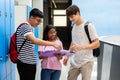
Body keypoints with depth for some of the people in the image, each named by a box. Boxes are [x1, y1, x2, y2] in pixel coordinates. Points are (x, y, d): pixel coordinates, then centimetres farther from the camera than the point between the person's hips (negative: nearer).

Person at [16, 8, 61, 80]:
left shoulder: (30, 27, 15)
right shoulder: (25, 27, -16)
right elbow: (35, 41, -31)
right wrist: (53, 44, -32)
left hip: (31, 62, 10)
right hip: (25, 63, -10)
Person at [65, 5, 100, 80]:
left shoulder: (89, 26, -10)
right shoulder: (74, 26, 10)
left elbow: (97, 43, -12)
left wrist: (82, 47, -25)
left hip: (86, 62, -6)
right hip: (74, 62, 6)